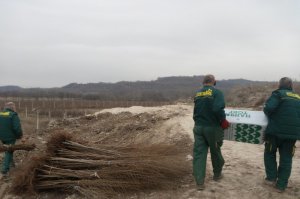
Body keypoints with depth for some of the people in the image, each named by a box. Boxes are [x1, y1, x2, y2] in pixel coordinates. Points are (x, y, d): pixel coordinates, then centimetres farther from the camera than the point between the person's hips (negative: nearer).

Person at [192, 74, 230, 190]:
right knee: (215, 151, 17)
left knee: (199, 153, 4)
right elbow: (218, 109, -24)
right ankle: (217, 174, 37)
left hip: (198, 127, 4)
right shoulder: (217, 92, -11)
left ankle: (199, 182, 1)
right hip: (213, 127, -3)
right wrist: (223, 121, -11)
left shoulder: (197, 94, 7)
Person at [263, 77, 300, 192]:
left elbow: (268, 108, -19)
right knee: (286, 158, 11)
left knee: (270, 154, 17)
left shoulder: (278, 94, -5)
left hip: (276, 130, -4)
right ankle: (281, 185, 13)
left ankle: (271, 178, 17)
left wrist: (271, 116, 1)